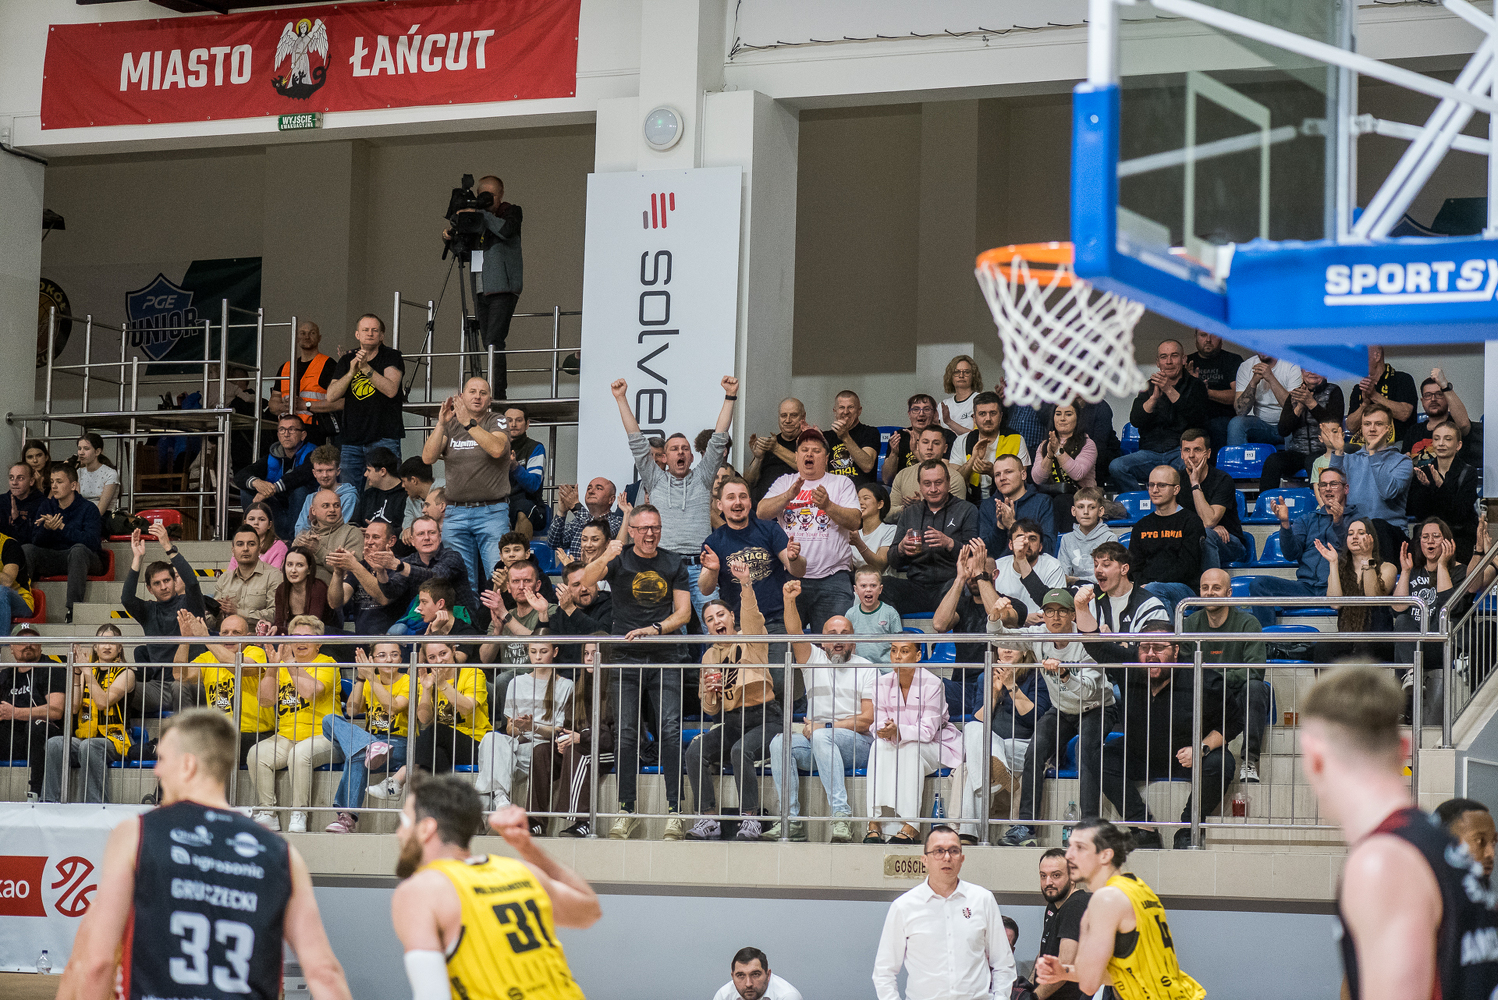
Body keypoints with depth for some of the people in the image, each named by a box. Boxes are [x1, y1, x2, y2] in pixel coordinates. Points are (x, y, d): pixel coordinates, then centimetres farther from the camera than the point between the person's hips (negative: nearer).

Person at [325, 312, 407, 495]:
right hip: (351, 439, 4)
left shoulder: (391, 357, 2)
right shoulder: (347, 361, 14)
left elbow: (391, 389, -13)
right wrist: (351, 372, -11)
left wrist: (367, 368, -21)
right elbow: (331, 396, 4)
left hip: (384, 438, -4)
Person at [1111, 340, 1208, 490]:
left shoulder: (1195, 386, 9)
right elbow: (1135, 421, 2)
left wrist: (1170, 390, -16)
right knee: (1116, 467, -24)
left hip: (1180, 451, -3)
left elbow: (1198, 419, -9)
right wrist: (1154, 397, -15)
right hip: (1150, 452, 3)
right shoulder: (1149, 386, 16)